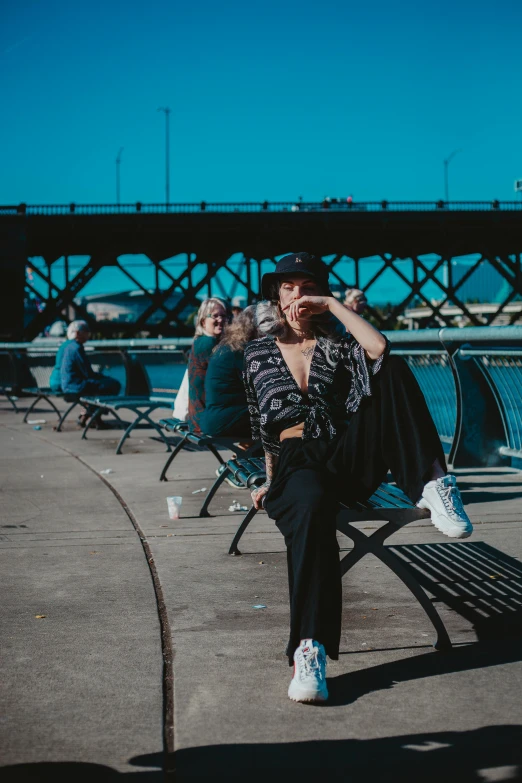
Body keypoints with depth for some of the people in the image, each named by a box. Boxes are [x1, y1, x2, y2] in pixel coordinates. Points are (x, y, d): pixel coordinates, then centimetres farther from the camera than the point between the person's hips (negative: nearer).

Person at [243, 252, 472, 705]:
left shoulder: (338, 345, 15)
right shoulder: (259, 354, 19)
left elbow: (379, 349, -10)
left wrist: (333, 305, -3)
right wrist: (270, 481, 14)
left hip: (351, 458, 1)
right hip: (297, 462, -1)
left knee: (392, 371, -24)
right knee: (311, 506, -42)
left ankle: (431, 484, -34)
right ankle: (309, 650, -52)